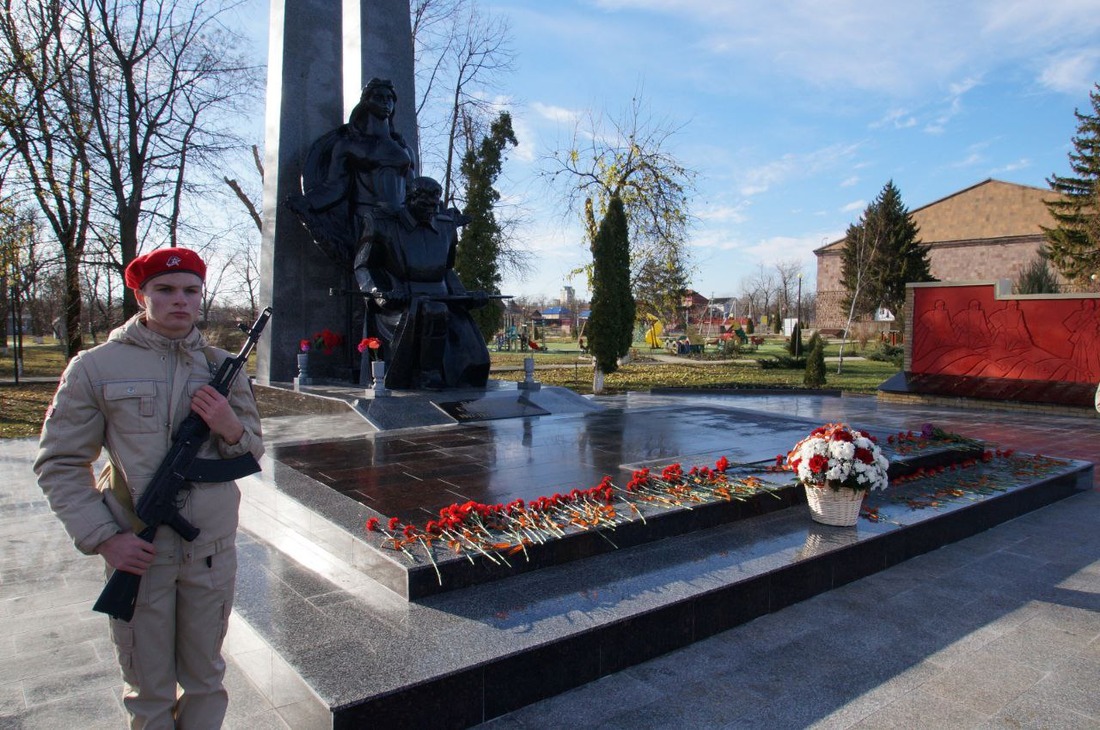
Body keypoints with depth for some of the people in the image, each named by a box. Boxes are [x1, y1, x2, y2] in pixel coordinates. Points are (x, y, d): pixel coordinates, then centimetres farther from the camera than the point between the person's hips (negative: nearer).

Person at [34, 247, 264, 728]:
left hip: (213, 549, 2)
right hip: (137, 552, -2)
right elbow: (59, 463, -2)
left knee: (205, 678, 19)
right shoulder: (96, 367, -5)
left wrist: (230, 428, -16)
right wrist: (102, 538, -12)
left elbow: (253, 454, 7)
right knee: (148, 688, 14)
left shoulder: (222, 365, 2)